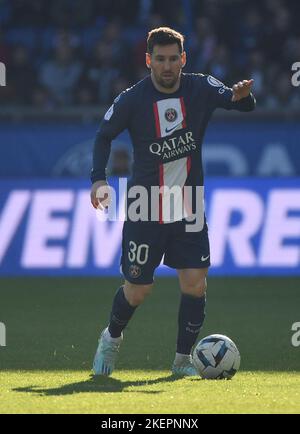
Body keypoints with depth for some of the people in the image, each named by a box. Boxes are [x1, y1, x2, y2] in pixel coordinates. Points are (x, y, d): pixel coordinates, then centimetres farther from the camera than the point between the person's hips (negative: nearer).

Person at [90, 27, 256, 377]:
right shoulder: (132, 99, -10)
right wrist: (98, 177, -13)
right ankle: (111, 338, 34)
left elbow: (239, 103, -17)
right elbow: (104, 135, 2)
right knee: (138, 289, 3)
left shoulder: (200, 88, -6)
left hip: (190, 209, 2)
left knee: (195, 283, -7)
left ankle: (183, 359, 10)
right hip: (145, 211, -2)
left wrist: (241, 95, -41)